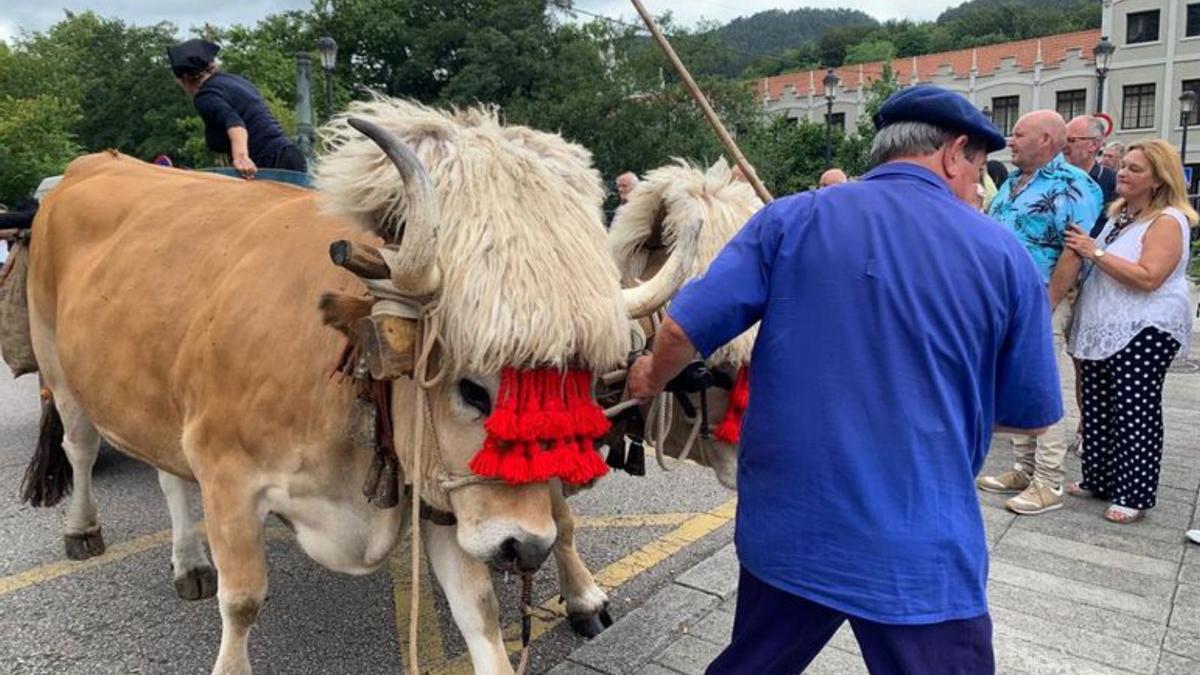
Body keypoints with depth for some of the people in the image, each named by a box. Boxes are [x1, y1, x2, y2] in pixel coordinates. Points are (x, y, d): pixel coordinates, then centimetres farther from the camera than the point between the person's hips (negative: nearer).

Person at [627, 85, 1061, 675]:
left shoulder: (789, 220, -4)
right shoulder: (1003, 255, -3)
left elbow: (684, 330, -7)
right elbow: (1032, 416, 5)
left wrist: (653, 378, 14)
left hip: (785, 526, 2)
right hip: (923, 549, -1)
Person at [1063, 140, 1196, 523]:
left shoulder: (1167, 220, -11)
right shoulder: (1118, 212, 16)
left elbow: (1148, 278, -23)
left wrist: (1096, 252, -22)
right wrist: (1083, 250, 12)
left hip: (1144, 332, -8)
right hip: (1102, 329, 8)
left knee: (1134, 412, -3)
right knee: (1097, 408, 11)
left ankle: (1134, 495, 6)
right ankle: (1098, 480, 23)